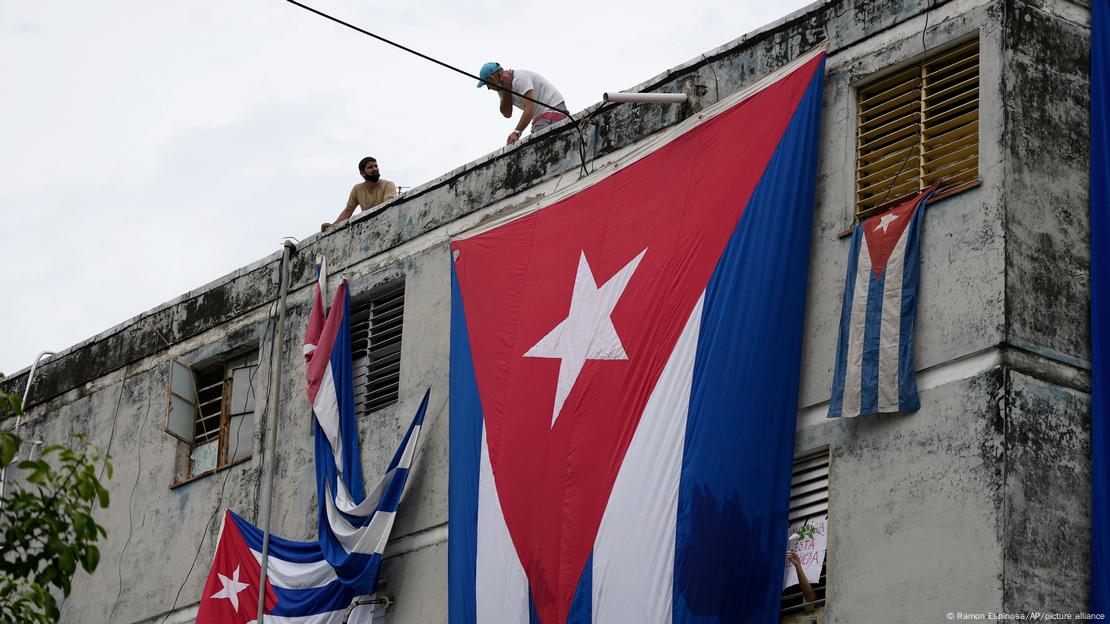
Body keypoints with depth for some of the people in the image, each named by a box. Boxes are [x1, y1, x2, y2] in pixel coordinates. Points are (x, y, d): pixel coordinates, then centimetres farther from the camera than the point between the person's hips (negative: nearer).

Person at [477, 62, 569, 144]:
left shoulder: (519, 78, -19)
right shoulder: (501, 88, 10)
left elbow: (529, 109, -29)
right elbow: (507, 114, -2)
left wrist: (516, 132, -38)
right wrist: (506, 88, -11)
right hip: (540, 117, 10)